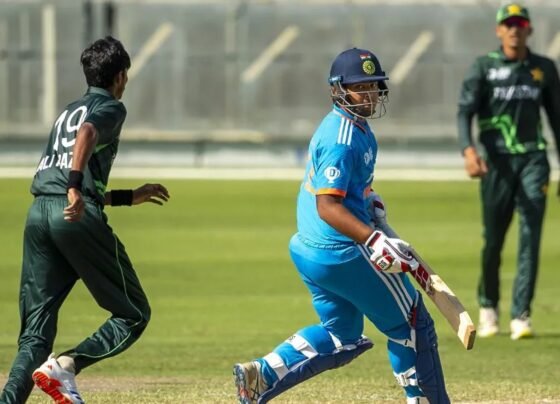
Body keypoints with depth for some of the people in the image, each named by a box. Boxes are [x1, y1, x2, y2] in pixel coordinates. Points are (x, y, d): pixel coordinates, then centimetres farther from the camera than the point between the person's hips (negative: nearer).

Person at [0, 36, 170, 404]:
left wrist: (132, 197, 42)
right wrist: (76, 188, -29)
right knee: (133, 314, 3)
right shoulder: (111, 107, 8)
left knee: (36, 332, 6)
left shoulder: (69, 111, 31)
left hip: (38, 214, 7)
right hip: (78, 217, -7)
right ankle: (66, 364, -18)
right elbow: (87, 133, -17)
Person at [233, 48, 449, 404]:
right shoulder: (343, 139, -20)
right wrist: (374, 241, -36)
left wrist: (366, 197, 15)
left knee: (342, 337, 20)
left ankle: (262, 375, 6)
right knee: (410, 322, 5)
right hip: (343, 252, -10)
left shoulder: (353, 125, 11)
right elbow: (327, 206, -28)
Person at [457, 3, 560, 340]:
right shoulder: (483, 67, 2)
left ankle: (521, 315, -12)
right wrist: (468, 149, -26)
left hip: (533, 159, 1)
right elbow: (465, 111, -7)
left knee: (531, 237, -10)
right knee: (494, 239, 4)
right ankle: (488, 306, 26)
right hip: (497, 160, -1)